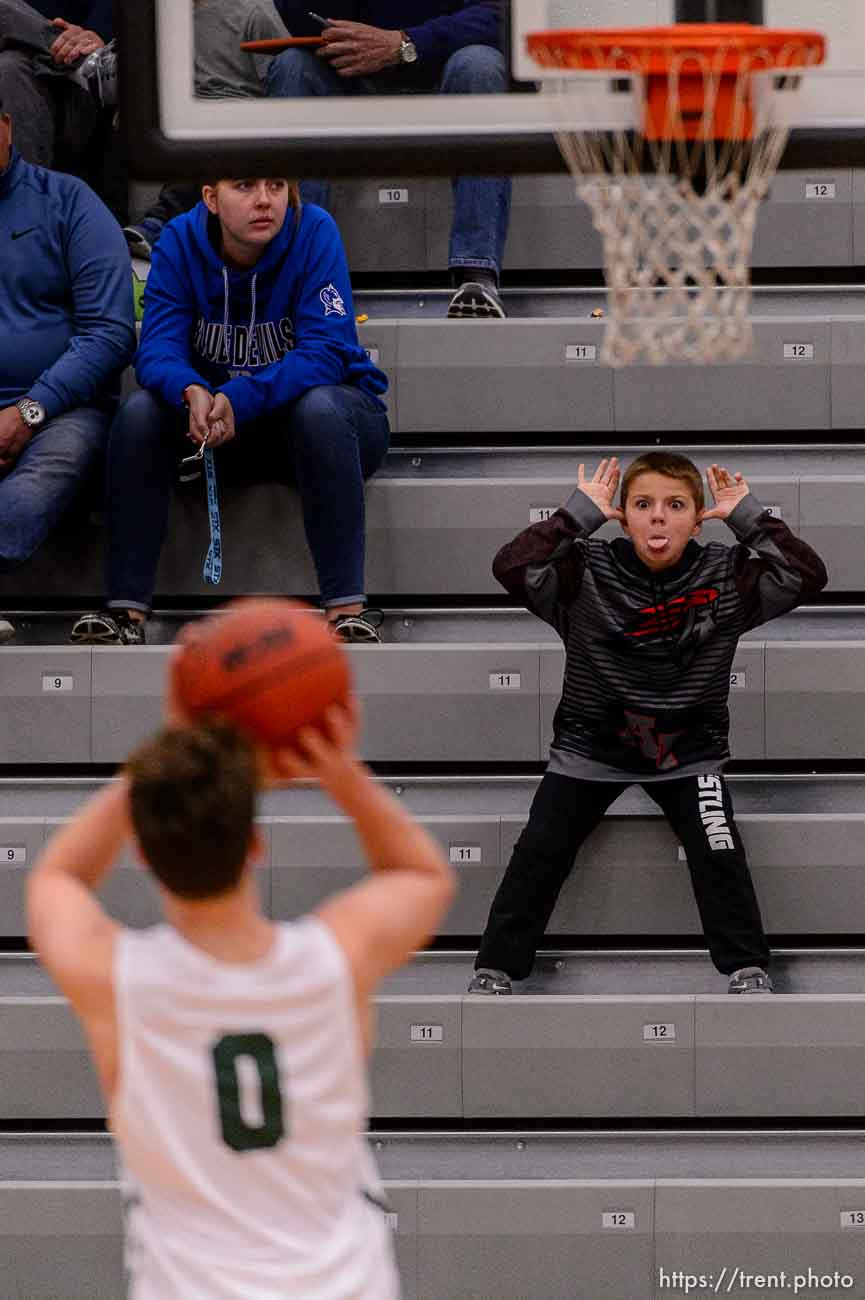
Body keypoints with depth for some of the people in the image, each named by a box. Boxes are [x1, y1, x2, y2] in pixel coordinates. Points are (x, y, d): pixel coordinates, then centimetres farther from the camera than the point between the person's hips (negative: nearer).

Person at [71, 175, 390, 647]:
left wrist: (240, 399, -40)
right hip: (214, 415, 3)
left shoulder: (313, 232, -18)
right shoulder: (180, 241, -10)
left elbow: (325, 351, -26)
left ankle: (347, 609, -38)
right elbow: (158, 347, -18)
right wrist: (194, 393, -42)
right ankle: (125, 611, -24)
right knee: (140, 410, -23)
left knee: (318, 408, -36)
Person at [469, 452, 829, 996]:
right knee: (541, 850, -8)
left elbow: (806, 577, -18)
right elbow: (513, 568, -26)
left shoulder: (725, 574, -7)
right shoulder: (588, 571, -11)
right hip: (591, 743, 0)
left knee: (719, 851, -16)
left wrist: (748, 516, -18)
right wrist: (580, 512, -24)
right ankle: (497, 968, 3)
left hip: (689, 748, 0)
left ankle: (748, 967, 0)